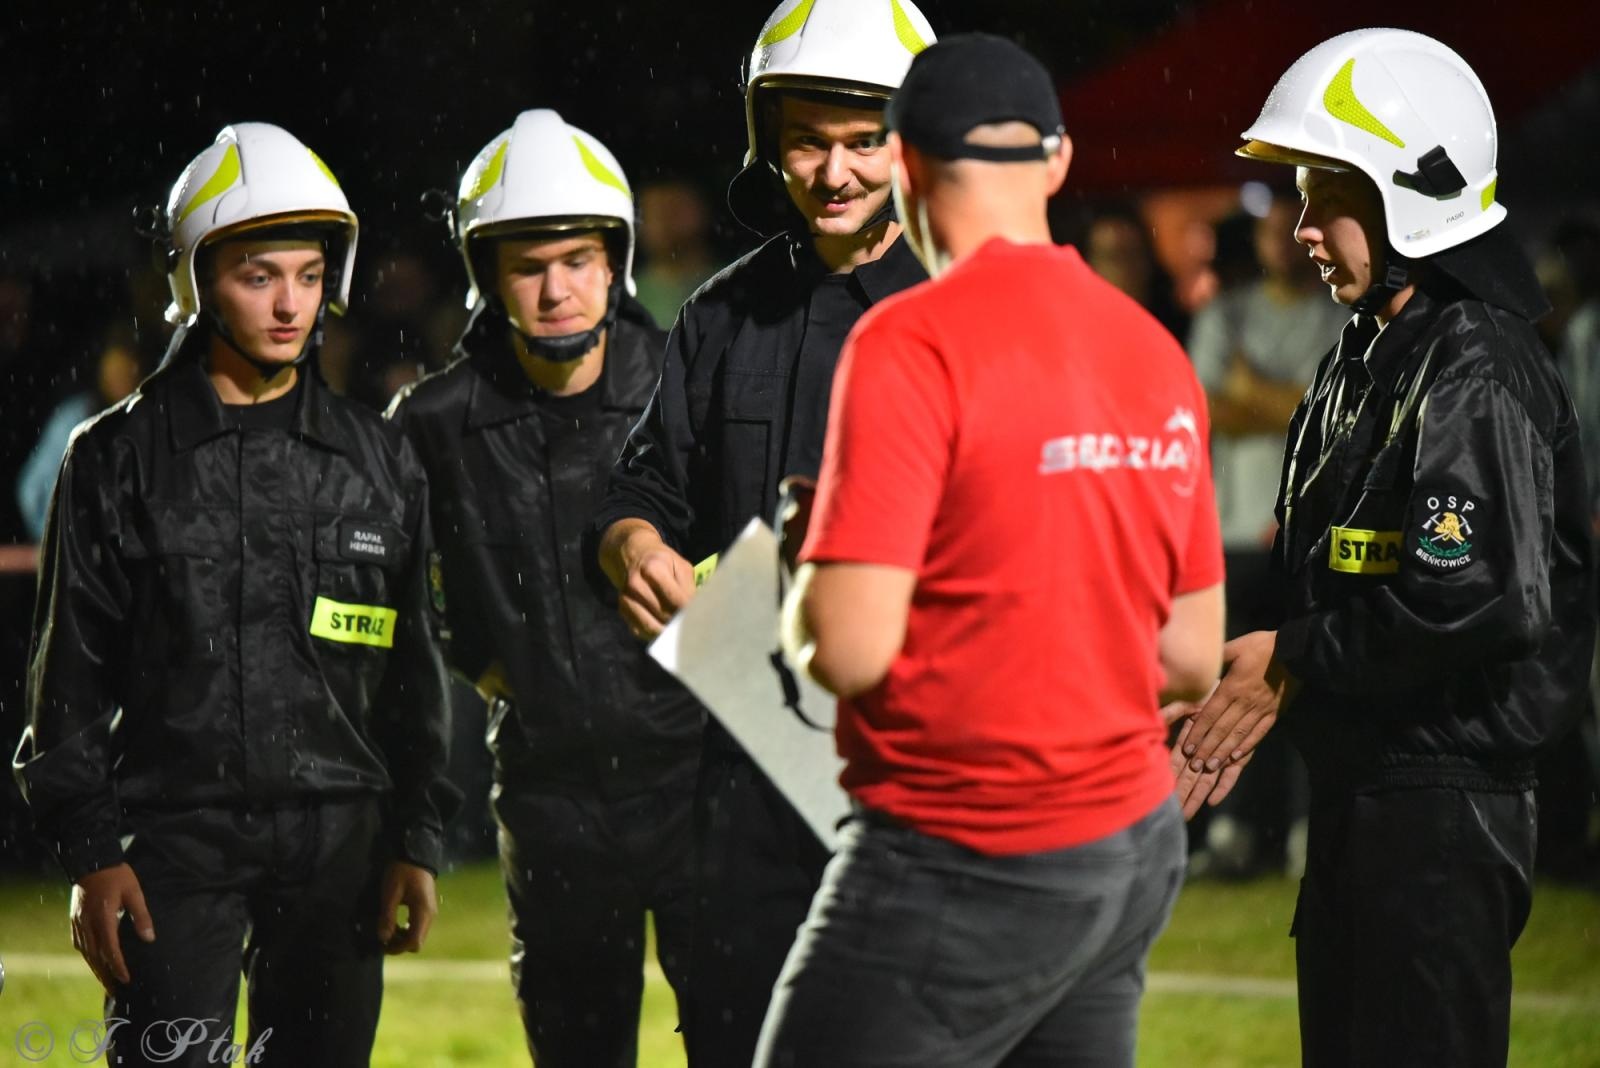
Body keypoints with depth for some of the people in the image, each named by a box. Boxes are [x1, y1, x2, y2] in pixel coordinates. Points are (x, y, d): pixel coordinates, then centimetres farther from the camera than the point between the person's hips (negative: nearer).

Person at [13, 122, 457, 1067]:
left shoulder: (380, 462, 9)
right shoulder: (120, 459, 2)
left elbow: (414, 672, 13)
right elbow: (73, 674, 2)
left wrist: (417, 841, 7)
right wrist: (91, 854, -5)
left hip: (337, 845, 3)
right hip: (174, 837, -3)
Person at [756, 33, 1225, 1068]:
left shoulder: (911, 341, -14)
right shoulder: (1156, 351, 7)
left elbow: (849, 647, -18)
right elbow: (1193, 657, 12)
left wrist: (805, 587, 3)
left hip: (966, 863, -7)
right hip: (1138, 845, 7)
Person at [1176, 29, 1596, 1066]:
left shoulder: (1477, 372, -17)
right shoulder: (1365, 359, 15)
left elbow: (1480, 602, -26)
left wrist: (1293, 660, -16)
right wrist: (1257, 691, 7)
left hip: (1445, 808, -10)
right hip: (1357, 788, 10)